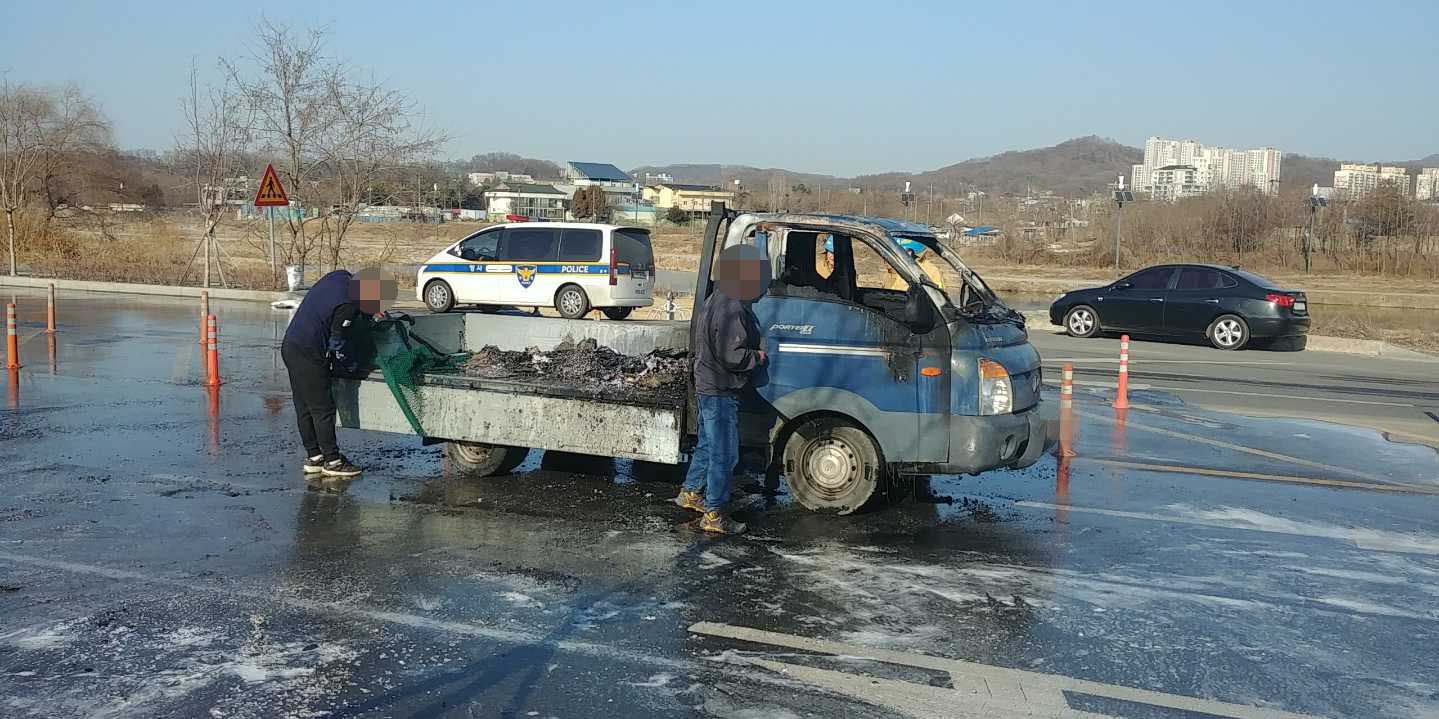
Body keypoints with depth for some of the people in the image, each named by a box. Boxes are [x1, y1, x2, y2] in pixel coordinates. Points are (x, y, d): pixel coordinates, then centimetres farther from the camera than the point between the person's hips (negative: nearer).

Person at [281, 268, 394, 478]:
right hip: (308, 356, -9)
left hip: (291, 345, 9)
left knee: (305, 408, 15)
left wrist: (370, 310, 16)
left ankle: (313, 457, 24)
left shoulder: (340, 277, 1)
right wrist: (353, 366, 0)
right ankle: (332, 461, 8)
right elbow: (338, 343, -16)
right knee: (323, 409, 0)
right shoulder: (347, 306, -23)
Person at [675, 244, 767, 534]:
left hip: (706, 387, 10)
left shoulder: (714, 302, 11)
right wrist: (758, 356, -10)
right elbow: (732, 357, -26)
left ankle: (690, 493, 38)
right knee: (724, 453, -2)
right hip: (721, 392, -10)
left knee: (708, 444, 24)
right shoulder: (733, 312, -23)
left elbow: (695, 343, 21)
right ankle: (713, 515, 5)